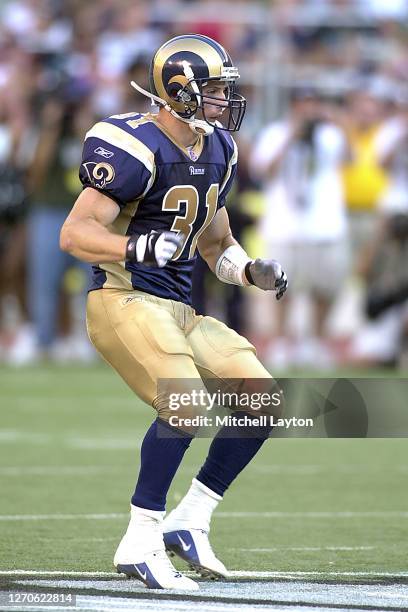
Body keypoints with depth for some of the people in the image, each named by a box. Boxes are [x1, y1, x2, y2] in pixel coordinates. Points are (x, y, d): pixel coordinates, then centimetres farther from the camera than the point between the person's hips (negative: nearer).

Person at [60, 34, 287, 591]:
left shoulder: (216, 152, 12)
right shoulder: (138, 150, -16)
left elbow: (217, 245, 24)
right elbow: (75, 233, -20)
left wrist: (254, 272, 4)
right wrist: (138, 248, -36)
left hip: (178, 312, 9)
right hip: (124, 301, -9)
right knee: (186, 406, -27)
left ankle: (189, 522, 10)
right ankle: (140, 545, -17)